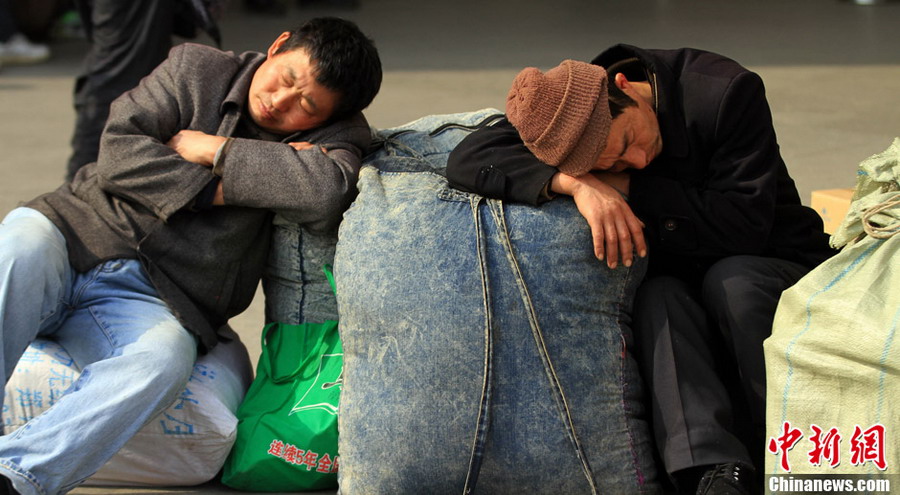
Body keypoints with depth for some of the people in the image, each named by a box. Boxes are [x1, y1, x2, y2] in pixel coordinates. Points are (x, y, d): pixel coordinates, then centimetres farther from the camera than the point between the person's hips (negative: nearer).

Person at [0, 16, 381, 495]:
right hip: (74, 234, 1)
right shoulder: (194, 69, 8)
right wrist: (215, 191, -9)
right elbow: (119, 153, -3)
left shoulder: (334, 139, 6)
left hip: (147, 302, -1)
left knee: (163, 359, -35)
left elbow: (324, 191, -20)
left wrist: (213, 149, -12)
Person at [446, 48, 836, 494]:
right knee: (658, 294, -31)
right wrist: (576, 185, -35)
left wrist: (630, 187, -24)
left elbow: (745, 226, -24)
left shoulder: (727, 92, -20)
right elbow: (467, 160, -22)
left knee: (731, 280, -34)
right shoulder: (569, 107, -11)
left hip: (776, 268, -2)